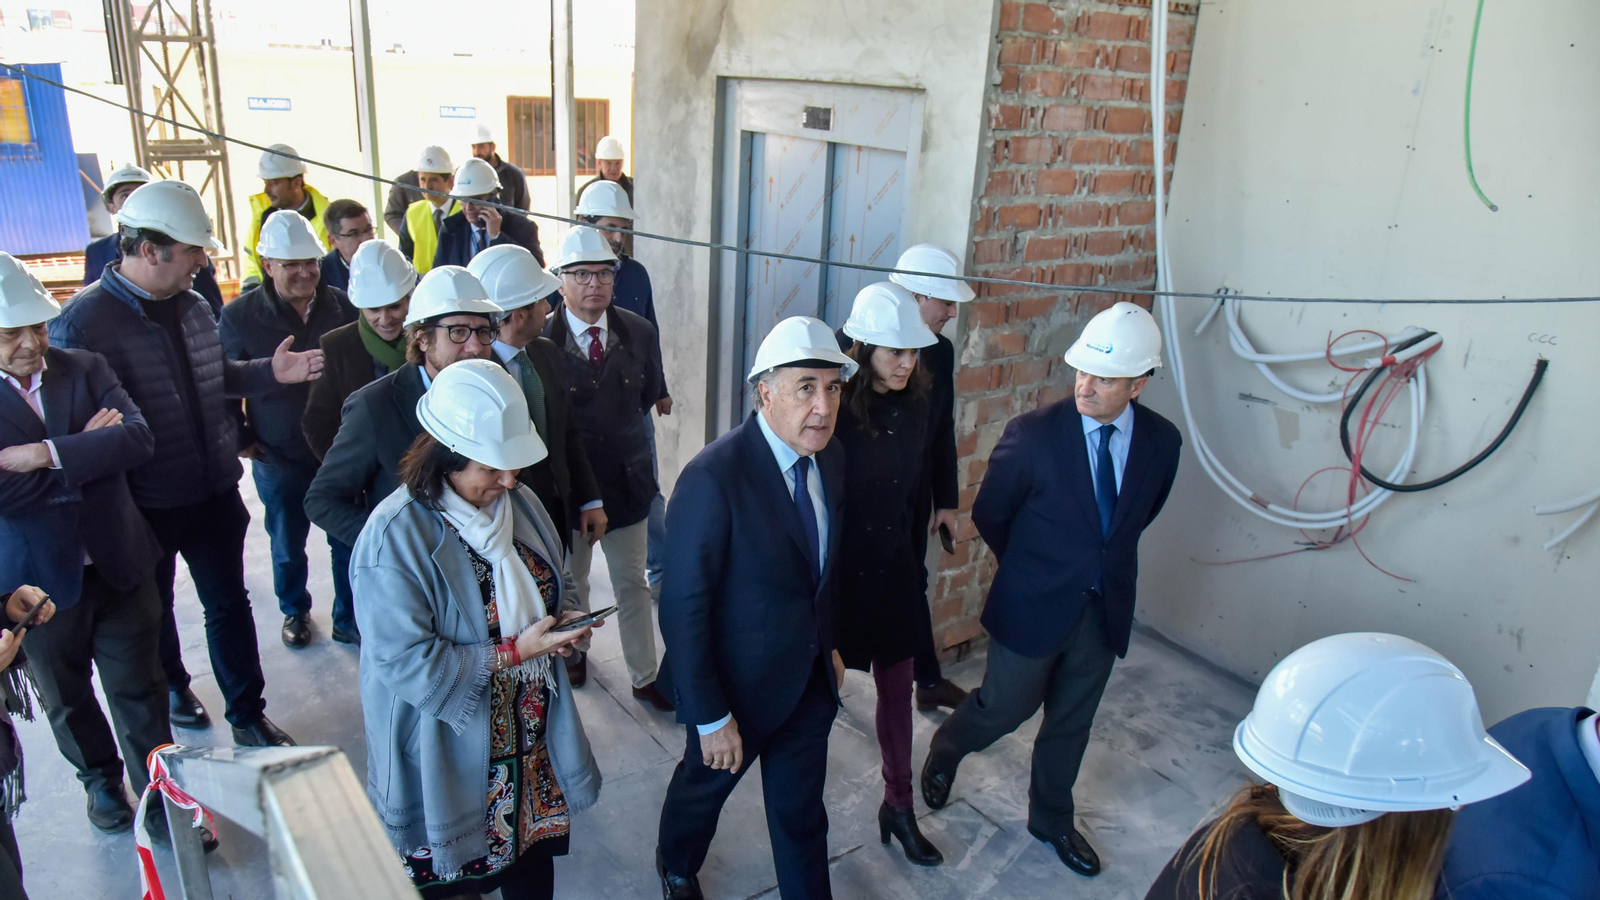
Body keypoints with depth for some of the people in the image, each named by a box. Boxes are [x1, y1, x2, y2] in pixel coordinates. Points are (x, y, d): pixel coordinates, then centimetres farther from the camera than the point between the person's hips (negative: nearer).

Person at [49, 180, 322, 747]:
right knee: (153, 611, 20)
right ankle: (171, 689, 46)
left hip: (214, 492, 5)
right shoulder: (82, 321, -18)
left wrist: (271, 372, -4)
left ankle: (247, 715, 27)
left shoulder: (192, 306, 2)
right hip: (145, 506, -4)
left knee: (229, 604, 13)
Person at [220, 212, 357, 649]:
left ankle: (350, 617, 29)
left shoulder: (341, 306, -2)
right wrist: (241, 440, -2)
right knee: (287, 547, 17)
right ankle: (294, 611, 43)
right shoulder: (239, 316, -8)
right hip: (279, 459, -1)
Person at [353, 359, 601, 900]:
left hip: (534, 738, 6)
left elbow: (556, 585, 13)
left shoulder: (520, 504, -2)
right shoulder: (395, 536, -23)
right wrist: (514, 653, -24)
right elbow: (405, 661, -25)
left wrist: (565, 622, -9)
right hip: (451, 755, -5)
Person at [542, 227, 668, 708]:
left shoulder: (640, 333, -5)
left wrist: (620, 430, 7)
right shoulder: (541, 339, -16)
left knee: (633, 585, 13)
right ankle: (574, 650, 48)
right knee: (571, 582, 21)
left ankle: (644, 677, 27)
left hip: (626, 478, 2)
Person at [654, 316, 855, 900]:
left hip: (812, 677, 4)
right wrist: (710, 719, -20)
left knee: (802, 812, 20)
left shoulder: (830, 458, -7)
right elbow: (683, 608, -24)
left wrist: (828, 645, 12)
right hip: (741, 682, -4)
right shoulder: (714, 477, -29)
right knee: (704, 786, 24)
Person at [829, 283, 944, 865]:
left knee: (898, 688, 16)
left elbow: (914, 490, 8)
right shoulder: (833, 409, -20)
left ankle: (899, 805, 35)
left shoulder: (916, 406, -2)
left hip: (895, 571, 5)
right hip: (835, 572, -5)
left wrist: (914, 560, 11)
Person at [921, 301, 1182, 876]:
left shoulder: (1162, 441, -8)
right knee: (1005, 709, 11)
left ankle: (1051, 818, 43)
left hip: (1106, 608, 4)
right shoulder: (1033, 434, -21)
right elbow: (988, 515, -6)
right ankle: (946, 749, 44)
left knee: (1072, 724, 19)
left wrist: (1107, 563, 9)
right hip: (1033, 608, -4)